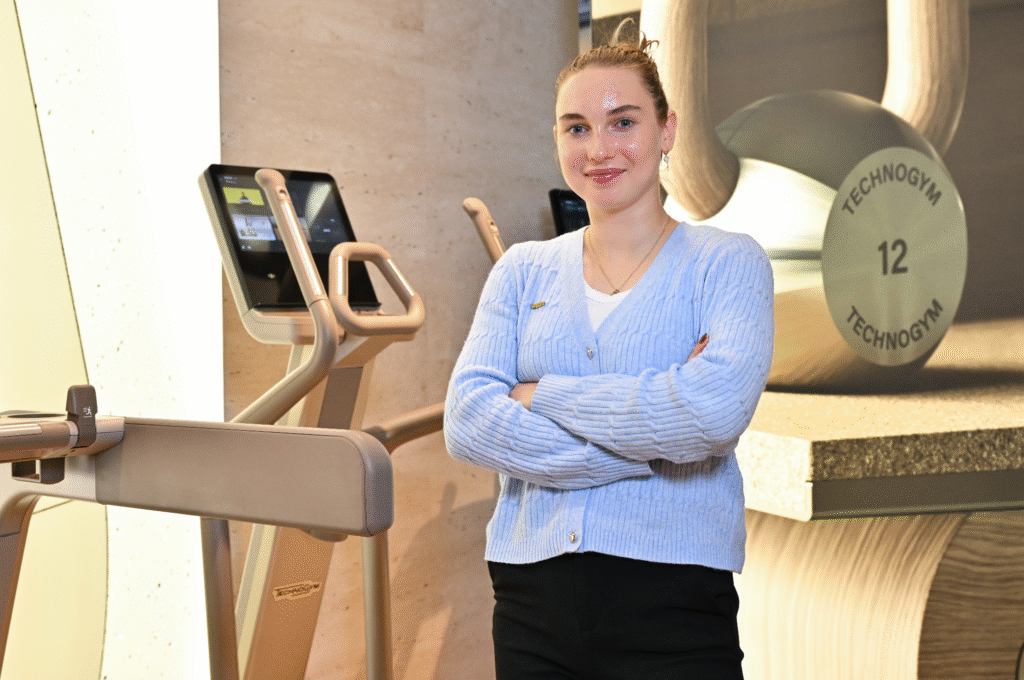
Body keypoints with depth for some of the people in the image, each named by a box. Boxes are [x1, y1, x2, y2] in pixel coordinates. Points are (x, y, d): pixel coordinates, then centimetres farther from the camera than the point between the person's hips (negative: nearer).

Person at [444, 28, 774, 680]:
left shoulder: (727, 261, 0)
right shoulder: (522, 271, 9)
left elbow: (715, 410, -18)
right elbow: (466, 421, -5)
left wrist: (545, 396, -10)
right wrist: (652, 444, -13)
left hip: (671, 606, -2)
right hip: (531, 600, 3)